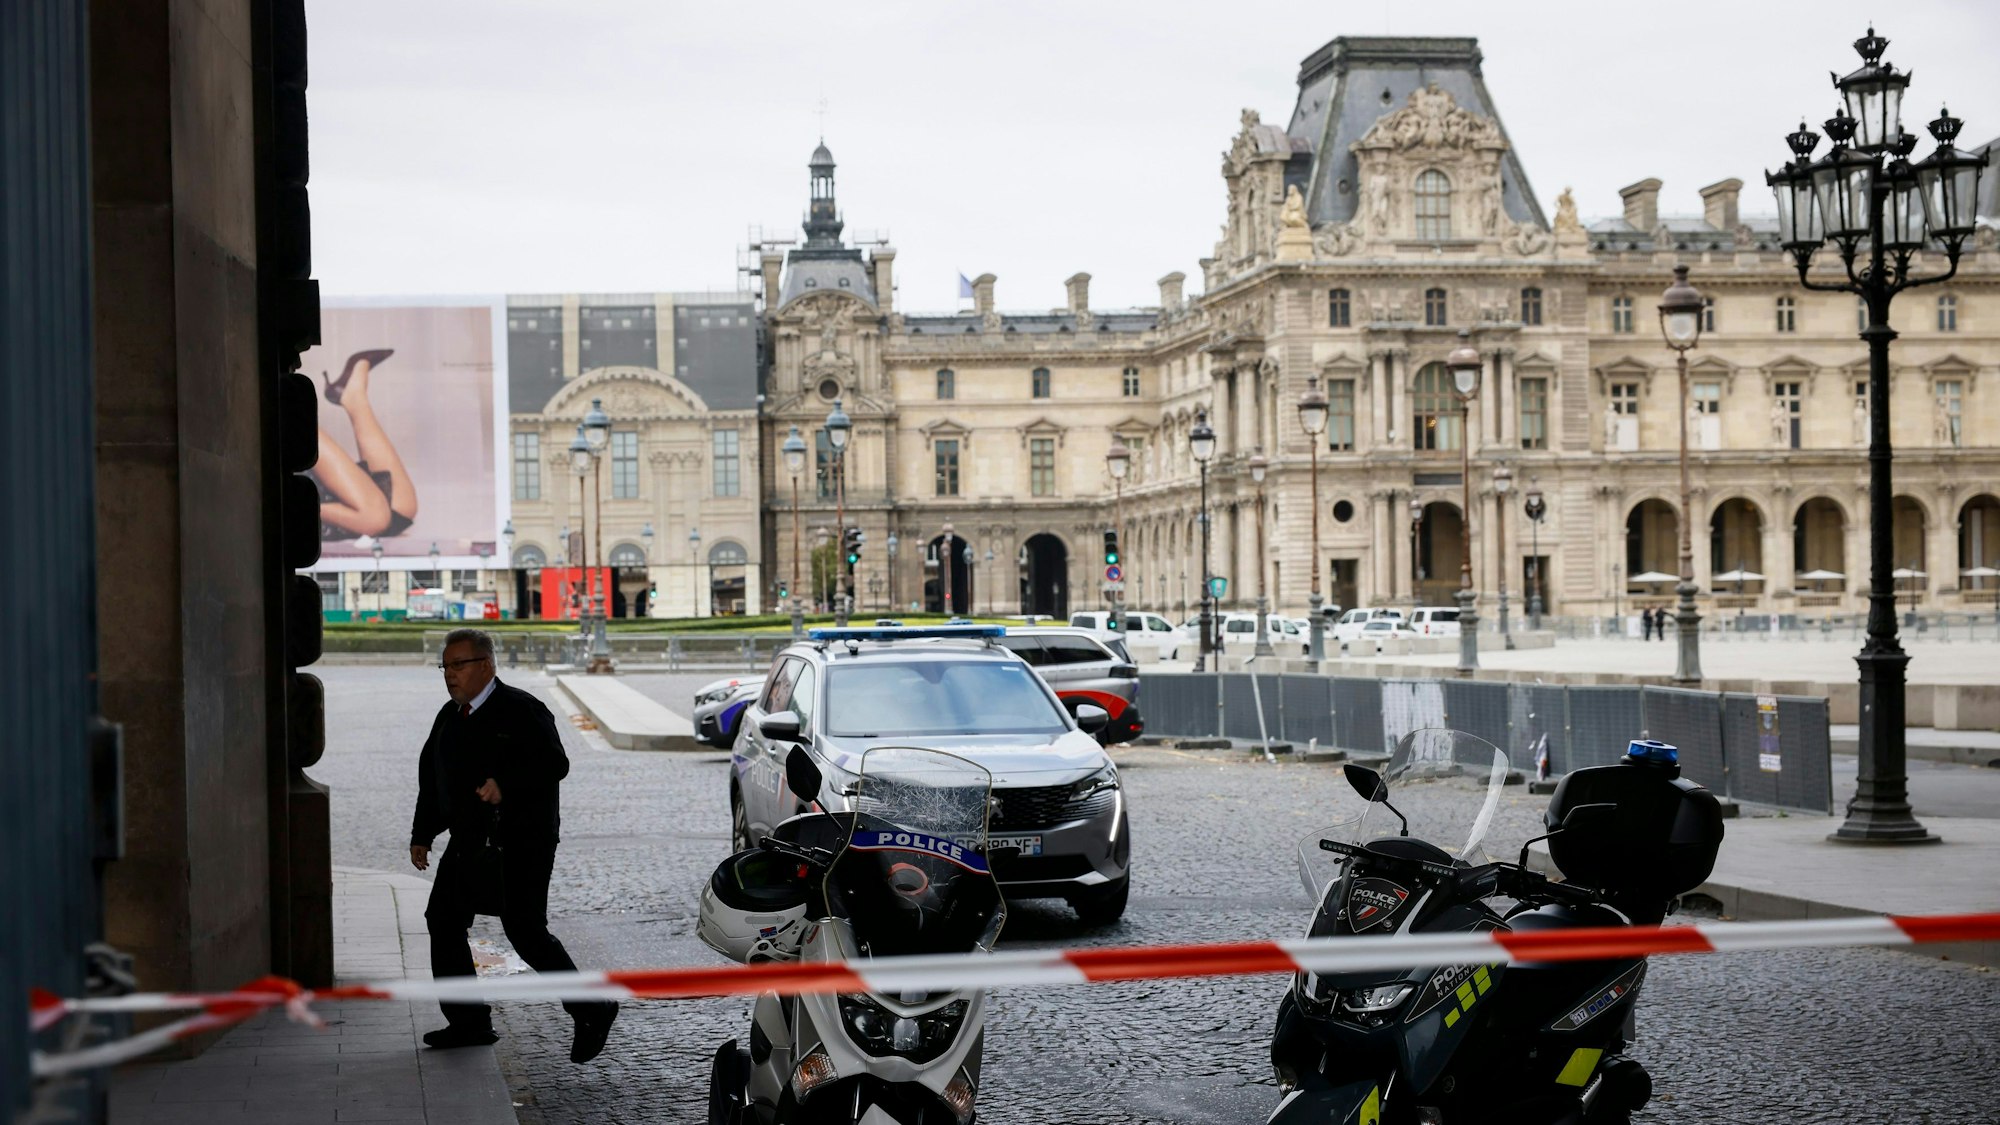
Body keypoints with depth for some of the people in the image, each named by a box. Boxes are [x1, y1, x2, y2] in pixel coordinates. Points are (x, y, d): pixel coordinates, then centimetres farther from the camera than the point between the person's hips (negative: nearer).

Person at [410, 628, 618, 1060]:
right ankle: (469, 1023, 14)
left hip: (521, 842, -8)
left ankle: (592, 1011, 3)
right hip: (469, 841, 8)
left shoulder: (521, 711, -10)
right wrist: (422, 834, 16)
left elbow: (554, 763, -18)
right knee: (444, 922, 5)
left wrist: (505, 785, -30)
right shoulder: (450, 717, 14)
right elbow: (431, 778, 21)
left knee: (525, 930, -10)